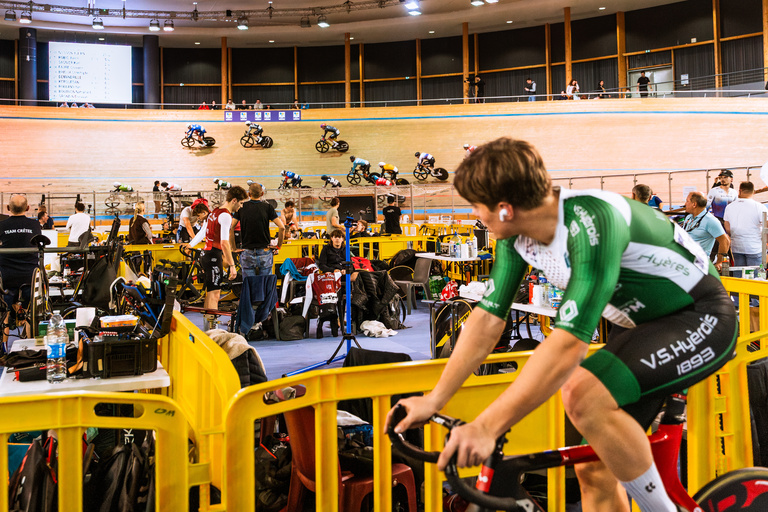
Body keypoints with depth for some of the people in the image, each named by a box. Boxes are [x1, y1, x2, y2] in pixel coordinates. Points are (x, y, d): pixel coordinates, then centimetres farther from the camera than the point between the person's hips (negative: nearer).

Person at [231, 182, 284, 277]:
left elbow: (231, 228, -4)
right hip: (264, 253, -1)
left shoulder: (242, 207, 2)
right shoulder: (267, 207, -1)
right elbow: (282, 227, -9)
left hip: (247, 253, 1)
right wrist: (278, 246, 1)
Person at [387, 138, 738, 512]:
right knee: (593, 470, 3)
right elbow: (488, 318, -4)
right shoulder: (516, 236, -9)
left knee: (582, 393, -31)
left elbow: (569, 344, -40)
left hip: (701, 318, -7)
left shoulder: (592, 224, -34)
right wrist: (433, 400, -6)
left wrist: (487, 427, -40)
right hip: (639, 323, 8)